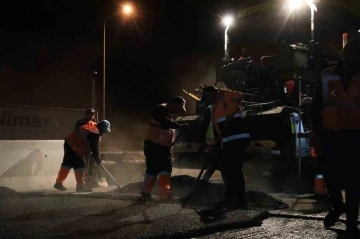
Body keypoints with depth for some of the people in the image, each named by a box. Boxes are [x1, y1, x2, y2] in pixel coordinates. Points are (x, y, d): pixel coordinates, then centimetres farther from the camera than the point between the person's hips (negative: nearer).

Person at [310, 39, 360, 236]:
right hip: (331, 135, 1)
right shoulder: (327, 78, 2)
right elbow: (315, 108, 7)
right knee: (330, 176, 4)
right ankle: (337, 207, 32)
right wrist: (319, 133, 2)